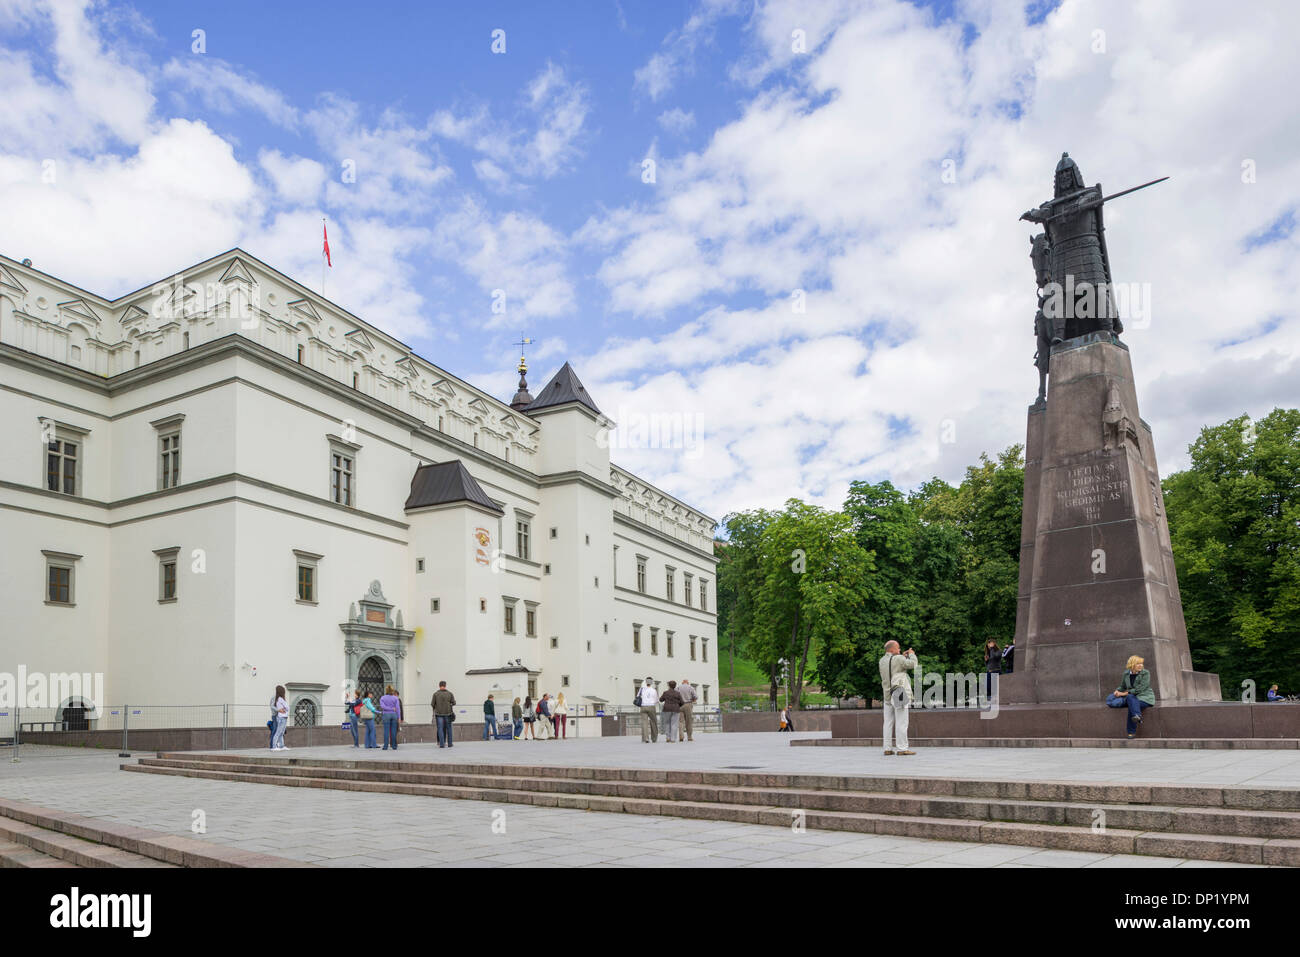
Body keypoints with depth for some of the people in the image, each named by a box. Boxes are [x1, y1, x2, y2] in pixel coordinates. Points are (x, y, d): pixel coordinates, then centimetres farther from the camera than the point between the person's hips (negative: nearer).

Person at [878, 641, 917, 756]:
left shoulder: (882, 660, 12)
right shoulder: (898, 659, -10)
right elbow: (912, 664, -10)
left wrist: (903, 656, 20)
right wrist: (912, 655, 8)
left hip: (887, 695, 7)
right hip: (899, 694, -7)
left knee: (888, 722, 8)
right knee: (901, 722, -4)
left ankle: (888, 748, 8)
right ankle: (902, 748, -4)